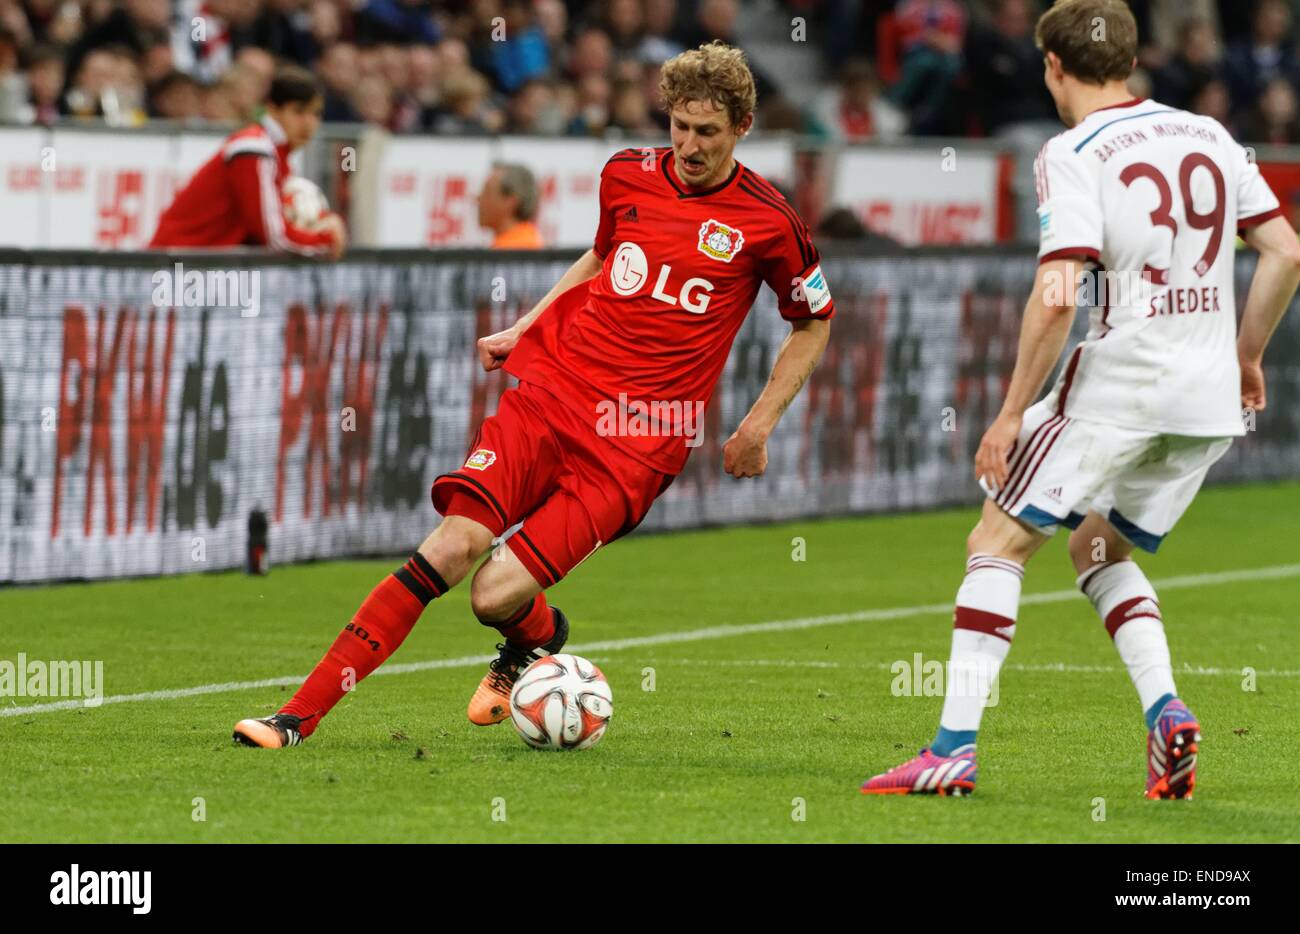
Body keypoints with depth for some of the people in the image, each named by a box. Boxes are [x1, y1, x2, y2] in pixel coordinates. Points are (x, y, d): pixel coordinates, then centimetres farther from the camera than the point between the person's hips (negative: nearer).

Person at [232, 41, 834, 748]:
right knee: (450, 548, -17)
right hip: (549, 395, 3)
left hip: (635, 447, -3)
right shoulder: (627, 175, 8)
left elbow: (814, 323, 12)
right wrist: (519, 331, 22)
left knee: (497, 596, -16)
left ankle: (536, 640, 23)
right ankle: (301, 714, -14)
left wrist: (759, 426, 6)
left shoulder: (767, 223, -3)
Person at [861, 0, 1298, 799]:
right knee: (1100, 548, 24)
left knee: (999, 543, 4)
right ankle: (1166, 713, 3)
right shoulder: (1209, 136, 10)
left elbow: (1057, 297, -17)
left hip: (1116, 386, -6)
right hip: (1210, 402, 6)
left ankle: (956, 748, -4)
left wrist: (1012, 414, -11)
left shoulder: (1072, 156, -8)